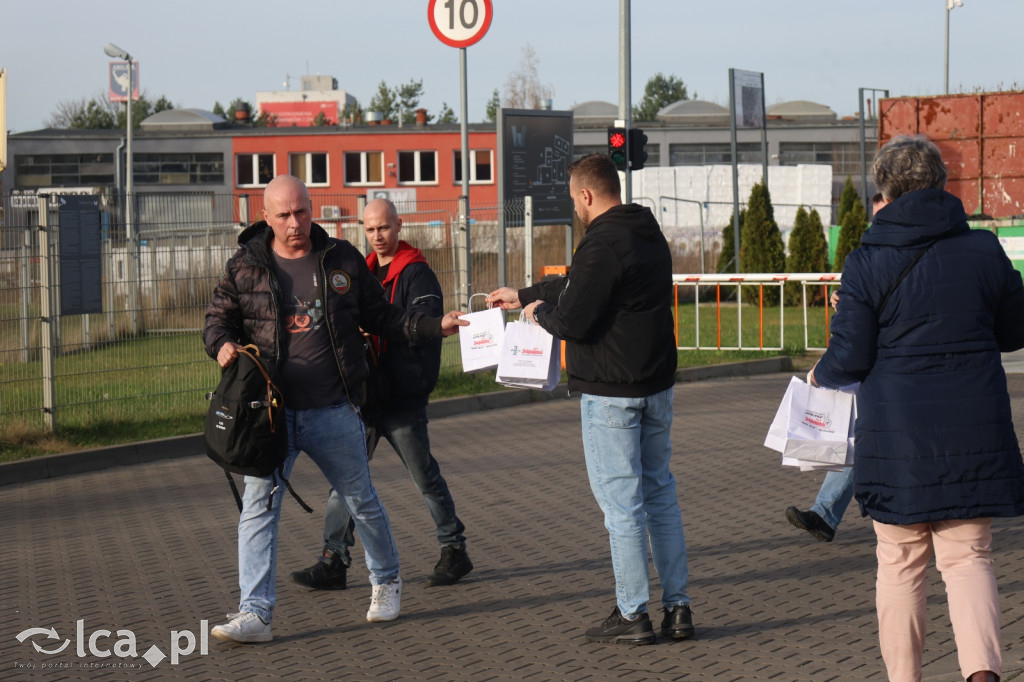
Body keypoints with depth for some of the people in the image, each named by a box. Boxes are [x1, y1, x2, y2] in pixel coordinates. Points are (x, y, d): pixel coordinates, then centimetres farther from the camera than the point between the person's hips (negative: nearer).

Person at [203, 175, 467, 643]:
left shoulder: (342, 259, 4)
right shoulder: (245, 267, 0)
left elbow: (380, 318, 12)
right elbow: (218, 319, 9)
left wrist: (435, 327, 5)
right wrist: (222, 345, -13)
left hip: (333, 411, 1)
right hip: (271, 411, -1)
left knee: (361, 500, 13)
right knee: (258, 507, -9)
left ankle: (386, 581, 36)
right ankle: (255, 613, -9)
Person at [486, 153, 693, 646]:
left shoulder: (602, 246, -18)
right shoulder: (649, 235, 13)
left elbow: (572, 321, -21)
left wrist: (540, 312, 1)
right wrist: (522, 295, 34)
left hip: (610, 393, -9)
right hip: (657, 384, 9)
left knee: (620, 501, -3)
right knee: (660, 495, 13)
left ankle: (633, 615, 1)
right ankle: (677, 609, 14)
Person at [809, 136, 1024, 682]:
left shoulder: (867, 263, -8)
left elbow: (851, 358, -7)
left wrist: (821, 375, 15)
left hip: (898, 432, -2)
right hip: (975, 430, 2)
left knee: (900, 562, 10)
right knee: (967, 555, 5)